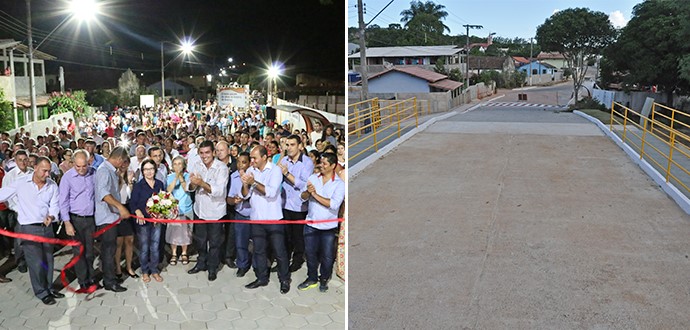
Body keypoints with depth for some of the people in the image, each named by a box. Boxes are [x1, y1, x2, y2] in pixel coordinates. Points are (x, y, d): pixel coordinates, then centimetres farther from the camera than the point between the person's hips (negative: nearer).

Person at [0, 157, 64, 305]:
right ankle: (42, 292, 16)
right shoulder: (20, 183, -10)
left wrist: (51, 216, -20)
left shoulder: (52, 185, -2)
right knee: (36, 262, 0)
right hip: (28, 229, -4)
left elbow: (54, 205, 0)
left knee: (48, 260, 15)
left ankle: (48, 288, 31)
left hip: (47, 227, 4)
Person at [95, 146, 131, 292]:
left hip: (112, 216, 10)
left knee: (109, 248, 15)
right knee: (109, 249, -4)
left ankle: (108, 277, 25)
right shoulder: (104, 170, -16)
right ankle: (110, 282, 3)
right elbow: (103, 193, -31)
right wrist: (120, 207, -37)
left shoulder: (111, 171, 14)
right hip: (106, 216, -10)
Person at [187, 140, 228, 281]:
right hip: (200, 208, 4)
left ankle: (212, 268, 27)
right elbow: (191, 188, -5)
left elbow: (219, 191, -28)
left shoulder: (222, 168, -20)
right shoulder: (196, 165, -5)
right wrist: (192, 183, -29)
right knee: (200, 239, 20)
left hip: (215, 210, -4)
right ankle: (201, 263, 40)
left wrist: (202, 183, -39)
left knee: (214, 242, 9)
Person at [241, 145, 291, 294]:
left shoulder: (275, 170, -9)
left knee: (279, 251, 3)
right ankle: (262, 278, 28)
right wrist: (245, 184, -17)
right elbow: (245, 195, 3)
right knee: (258, 251, 14)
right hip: (256, 218, 5)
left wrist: (254, 182, -24)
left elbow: (271, 192, -21)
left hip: (274, 218, -4)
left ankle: (285, 280, 17)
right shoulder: (250, 170, 5)